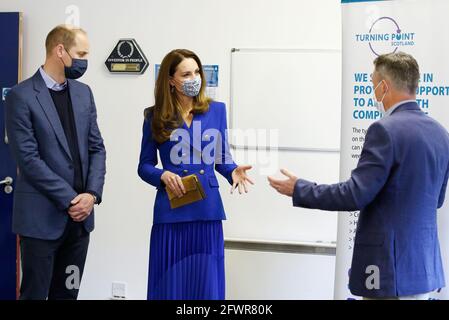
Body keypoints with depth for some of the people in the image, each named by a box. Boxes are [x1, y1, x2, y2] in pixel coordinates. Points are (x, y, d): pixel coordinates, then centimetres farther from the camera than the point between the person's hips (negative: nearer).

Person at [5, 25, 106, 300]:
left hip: (80, 215, 6)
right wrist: (70, 199, -14)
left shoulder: (83, 92, 11)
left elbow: (97, 148, 9)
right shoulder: (22, 96, -8)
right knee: (35, 293, 4)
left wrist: (92, 194, -6)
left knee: (67, 293, 13)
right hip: (42, 216, -5)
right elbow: (28, 159, -14)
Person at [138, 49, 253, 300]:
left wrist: (233, 171, -10)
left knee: (206, 283, 6)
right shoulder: (155, 116, 1)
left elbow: (222, 158, 11)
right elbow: (144, 166, 5)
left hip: (207, 209, 2)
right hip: (171, 211, -1)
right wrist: (163, 175, -15)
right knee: (171, 284, 5)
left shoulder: (216, 110, 6)